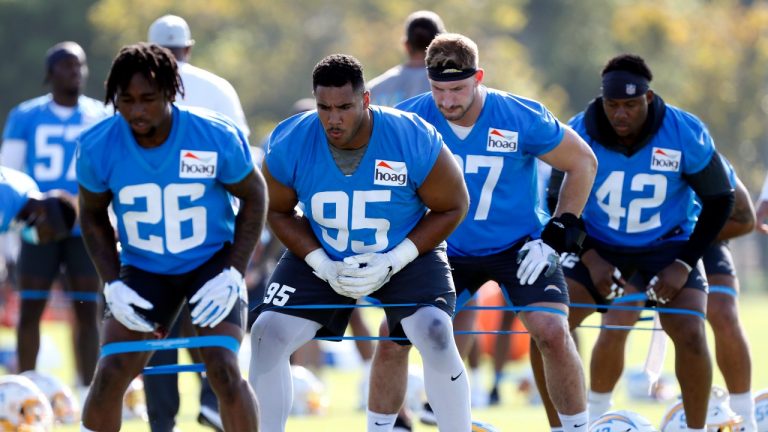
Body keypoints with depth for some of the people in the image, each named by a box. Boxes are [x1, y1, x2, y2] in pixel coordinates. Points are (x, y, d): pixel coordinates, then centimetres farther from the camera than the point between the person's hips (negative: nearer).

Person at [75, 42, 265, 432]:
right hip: (143, 269, 2)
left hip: (213, 260, -2)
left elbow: (253, 198, -5)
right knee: (111, 374, -9)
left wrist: (232, 275, -12)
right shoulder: (97, 147, -16)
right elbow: (93, 216, 3)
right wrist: (113, 285, -6)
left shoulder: (217, 138, -21)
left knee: (223, 370, -17)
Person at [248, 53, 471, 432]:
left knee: (436, 336, -24)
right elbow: (278, 211, -1)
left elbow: (451, 208, -11)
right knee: (267, 335, -12)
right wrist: (322, 265, -16)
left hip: (406, 254, -2)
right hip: (322, 258, 2)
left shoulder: (415, 140, -25)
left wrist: (393, 261, -20)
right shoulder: (289, 145, -19)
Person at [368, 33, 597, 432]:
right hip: (445, 247, 2)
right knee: (392, 339, -7)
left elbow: (583, 163, -8)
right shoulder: (410, 119, -17)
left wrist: (557, 236, -11)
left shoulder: (522, 118, -21)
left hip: (517, 245, -2)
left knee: (553, 334, -20)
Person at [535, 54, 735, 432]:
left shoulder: (686, 135, -21)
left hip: (666, 247, -1)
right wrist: (590, 260, -17)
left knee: (691, 336, -22)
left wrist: (684, 264, -16)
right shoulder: (578, 135, -18)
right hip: (599, 247, 1)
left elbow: (719, 200, -8)